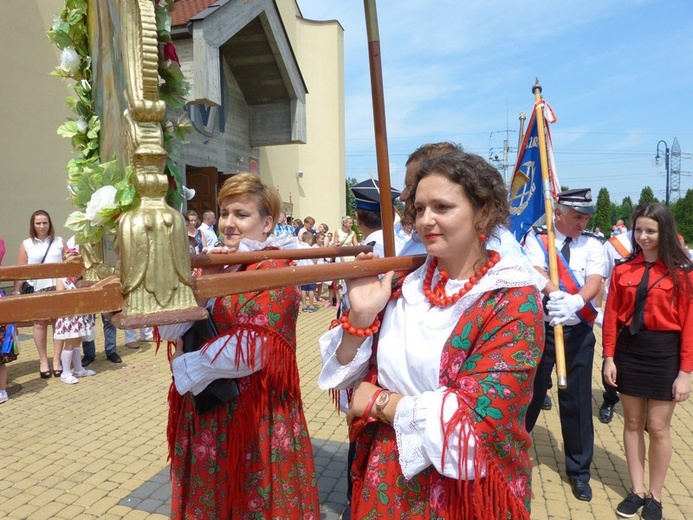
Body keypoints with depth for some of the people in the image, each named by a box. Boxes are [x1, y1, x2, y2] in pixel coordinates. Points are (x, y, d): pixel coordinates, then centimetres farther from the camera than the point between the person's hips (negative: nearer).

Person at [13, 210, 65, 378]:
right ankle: (43, 361, 15)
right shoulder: (26, 244, 6)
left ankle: (57, 360, 10)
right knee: (39, 323, 4)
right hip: (36, 290, 0)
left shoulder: (59, 242, 7)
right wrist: (16, 292, 1)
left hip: (58, 288, 0)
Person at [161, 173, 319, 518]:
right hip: (206, 411, 7)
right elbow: (169, 330, -1)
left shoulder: (274, 272, -14)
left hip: (255, 414, -7)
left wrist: (186, 364, -11)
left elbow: (252, 350, -23)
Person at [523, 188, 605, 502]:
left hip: (578, 331, 2)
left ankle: (579, 470, 28)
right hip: (541, 328, -2)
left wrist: (575, 302, -33)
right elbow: (537, 273, -18)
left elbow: (595, 281, -12)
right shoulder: (537, 238, -2)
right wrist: (556, 296, -39)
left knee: (577, 400, 9)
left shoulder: (592, 244, 3)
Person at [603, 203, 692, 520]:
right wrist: (609, 357, -2)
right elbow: (611, 316, 2)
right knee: (632, 424, 12)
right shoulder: (622, 270, 1)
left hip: (664, 352, -3)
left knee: (658, 427, 6)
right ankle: (636, 491, 27)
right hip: (628, 350, 3)